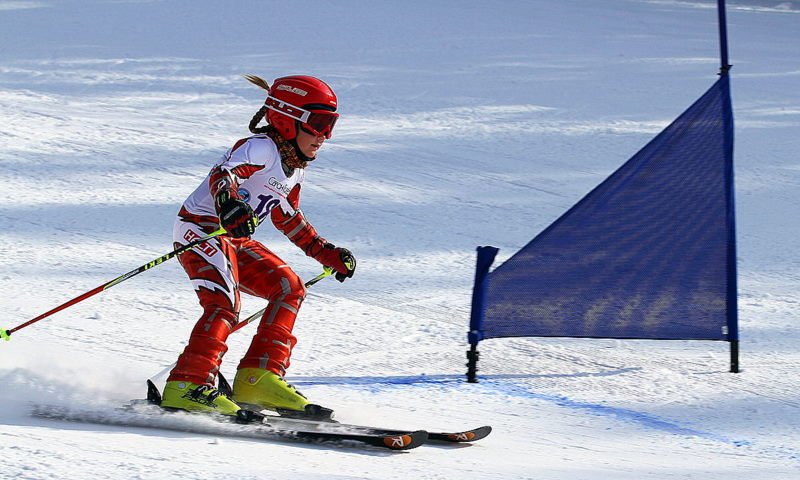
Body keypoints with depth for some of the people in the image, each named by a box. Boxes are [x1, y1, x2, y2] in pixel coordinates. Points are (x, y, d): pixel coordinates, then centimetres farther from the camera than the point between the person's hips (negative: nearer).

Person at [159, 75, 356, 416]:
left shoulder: (295, 167, 12)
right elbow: (224, 174, -36)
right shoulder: (260, 148, -17)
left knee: (289, 289, 2)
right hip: (200, 228, -10)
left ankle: (258, 378, -1)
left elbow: (288, 218, 27)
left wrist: (327, 253, 27)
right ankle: (187, 386, -30)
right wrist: (229, 203, -58)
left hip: (236, 240, 10)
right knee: (224, 304, -26)